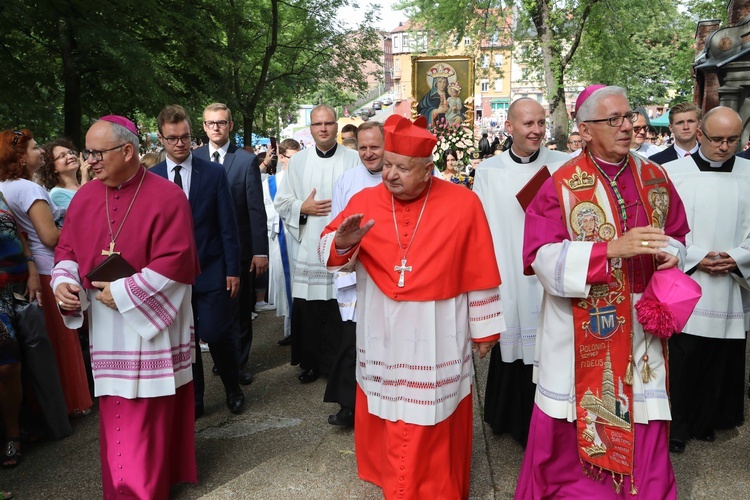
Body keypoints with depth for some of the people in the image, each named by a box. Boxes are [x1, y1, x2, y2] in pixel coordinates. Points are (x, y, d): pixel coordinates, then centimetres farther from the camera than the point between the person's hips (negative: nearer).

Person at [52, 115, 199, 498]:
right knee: (115, 414, 12)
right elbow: (68, 249, 13)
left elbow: (174, 263, -17)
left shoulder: (167, 196, -12)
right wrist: (63, 281, -8)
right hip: (106, 326, 5)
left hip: (151, 322, -5)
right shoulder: (84, 197, 5)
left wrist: (123, 293, -17)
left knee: (146, 418, 3)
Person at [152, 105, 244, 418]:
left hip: (211, 272, -2)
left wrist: (233, 269, -5)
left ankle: (233, 388, 23)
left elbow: (228, 226, -1)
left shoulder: (214, 173, -1)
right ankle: (193, 400, 24)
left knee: (216, 334, -4)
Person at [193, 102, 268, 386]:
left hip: (239, 247, -1)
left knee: (241, 307, 10)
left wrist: (261, 251, -9)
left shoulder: (247, 160, -3)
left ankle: (240, 361, 24)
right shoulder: (194, 159, 2)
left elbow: (256, 209, -5)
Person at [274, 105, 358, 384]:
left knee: (339, 312, 0)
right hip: (308, 250, 2)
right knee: (307, 311, 5)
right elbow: (281, 202, 12)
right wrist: (303, 208, -6)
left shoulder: (354, 160, 2)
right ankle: (311, 364, 21)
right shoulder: (298, 161, 10)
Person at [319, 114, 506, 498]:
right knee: (385, 418, 15)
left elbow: (480, 273, -4)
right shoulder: (365, 201, -3)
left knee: (435, 427, 11)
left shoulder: (462, 203, -9)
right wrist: (343, 243, -28)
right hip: (382, 335, 2)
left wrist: (484, 328, 1)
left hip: (437, 336, -2)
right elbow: (327, 249, -5)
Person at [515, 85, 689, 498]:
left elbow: (676, 236, 16)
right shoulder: (562, 185, -9)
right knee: (575, 436, 8)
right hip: (581, 333, -3)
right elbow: (544, 257, -16)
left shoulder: (654, 178, 6)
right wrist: (612, 249, -25)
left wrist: (671, 254, -7)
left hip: (641, 329, 4)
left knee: (641, 432, 10)